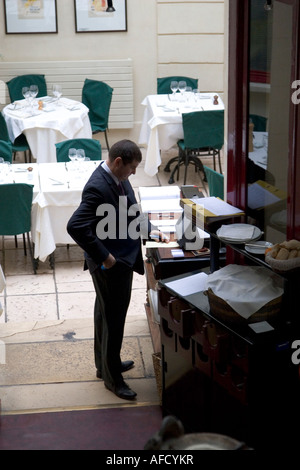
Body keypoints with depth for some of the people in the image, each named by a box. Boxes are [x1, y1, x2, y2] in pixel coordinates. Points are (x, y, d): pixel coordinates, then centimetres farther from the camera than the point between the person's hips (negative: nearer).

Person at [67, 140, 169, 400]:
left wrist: (150, 230, 6)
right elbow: (75, 226, -33)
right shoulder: (98, 187, -27)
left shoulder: (119, 179, 2)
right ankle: (112, 376, 18)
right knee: (113, 318, 3)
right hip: (111, 264, -10)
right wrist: (103, 256, -27)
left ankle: (105, 364, 40)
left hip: (122, 260, 10)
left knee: (106, 313, 22)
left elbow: (131, 213, 19)